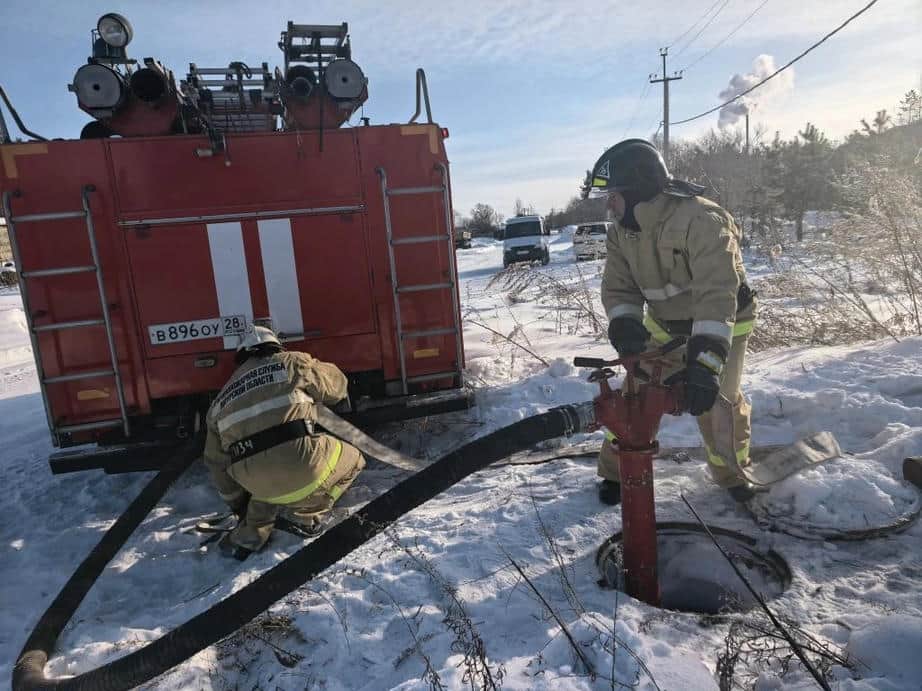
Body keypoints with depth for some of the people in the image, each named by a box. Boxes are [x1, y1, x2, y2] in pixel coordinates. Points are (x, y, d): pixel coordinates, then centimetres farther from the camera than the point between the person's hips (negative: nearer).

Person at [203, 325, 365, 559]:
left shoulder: (222, 399, 27)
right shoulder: (291, 362, 14)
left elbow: (217, 462, 28)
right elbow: (336, 384, 23)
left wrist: (238, 505, 39)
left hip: (254, 480, 5)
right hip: (300, 459, -5)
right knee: (351, 461, 22)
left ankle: (248, 534, 25)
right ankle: (306, 513, 14)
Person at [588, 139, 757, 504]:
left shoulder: (701, 220, -32)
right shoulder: (621, 233, -9)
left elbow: (716, 294, -40)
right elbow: (618, 288, -9)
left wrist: (705, 362, -49)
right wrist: (624, 323, -32)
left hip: (721, 325, -5)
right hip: (664, 327, 5)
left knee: (716, 402, -10)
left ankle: (732, 472, 18)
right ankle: (617, 470, 17)